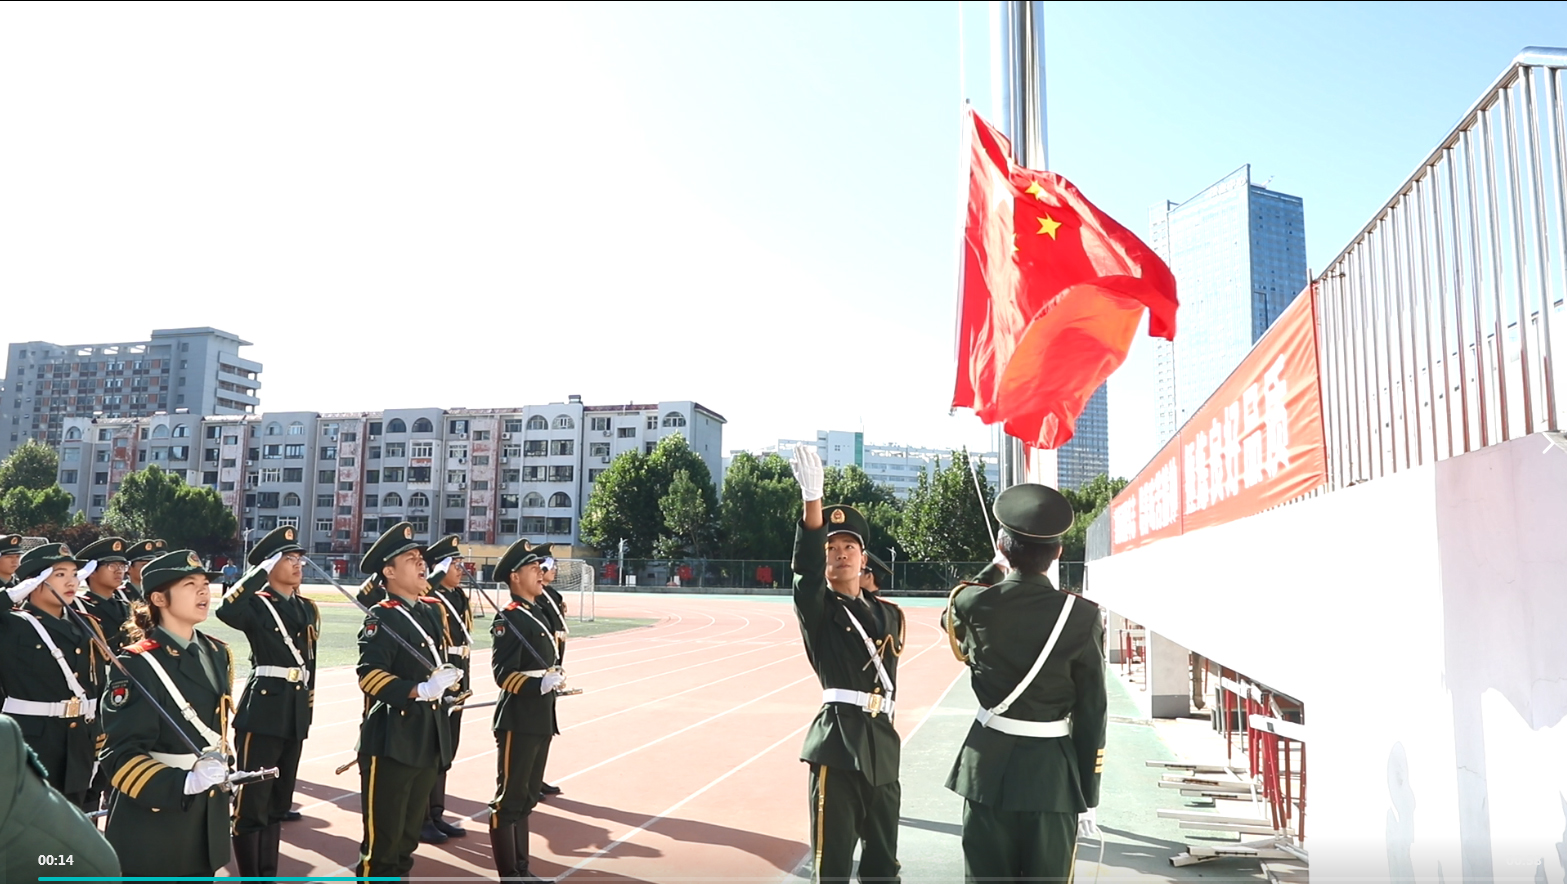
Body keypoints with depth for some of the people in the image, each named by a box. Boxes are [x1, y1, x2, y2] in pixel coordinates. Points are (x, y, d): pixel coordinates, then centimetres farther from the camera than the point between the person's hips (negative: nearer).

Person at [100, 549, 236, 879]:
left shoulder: (217, 654, 7)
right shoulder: (137, 664, -16)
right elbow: (120, 755, -18)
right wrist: (184, 783, -29)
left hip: (207, 813, 7)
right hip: (152, 816, -7)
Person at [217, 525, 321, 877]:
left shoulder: (307, 609, 12)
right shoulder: (255, 604, -6)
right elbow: (226, 611, -31)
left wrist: (310, 694, 14)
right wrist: (261, 571, -23)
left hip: (296, 712, 7)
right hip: (262, 710, -7)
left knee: (279, 803, 15)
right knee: (251, 803, -1)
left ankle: (269, 875, 25)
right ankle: (250, 878, 9)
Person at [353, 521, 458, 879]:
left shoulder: (434, 611, 10)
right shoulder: (381, 618, -13)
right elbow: (368, 675, -24)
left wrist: (448, 679, 7)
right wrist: (420, 691, -31)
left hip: (430, 736, 7)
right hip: (392, 739, -7)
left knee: (411, 829, 19)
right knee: (383, 834, 2)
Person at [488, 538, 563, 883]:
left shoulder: (541, 613, 12)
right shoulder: (509, 619, -14)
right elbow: (503, 674, -19)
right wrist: (540, 683, -31)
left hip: (541, 720, 9)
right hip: (518, 721, -9)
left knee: (526, 799, 17)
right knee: (509, 801, 1)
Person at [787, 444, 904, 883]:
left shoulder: (889, 614, 13)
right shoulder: (817, 610, -1)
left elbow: (888, 675, 16)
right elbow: (807, 570, -21)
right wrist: (812, 497, -34)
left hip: (882, 743, 5)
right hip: (838, 742, -5)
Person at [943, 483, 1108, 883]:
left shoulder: (974, 604, -7)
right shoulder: (1084, 616, -10)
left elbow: (955, 612, 20)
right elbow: (1091, 715, -7)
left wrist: (994, 570, 31)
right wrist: (1088, 796, 1)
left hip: (989, 765, 1)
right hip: (1054, 771, -1)